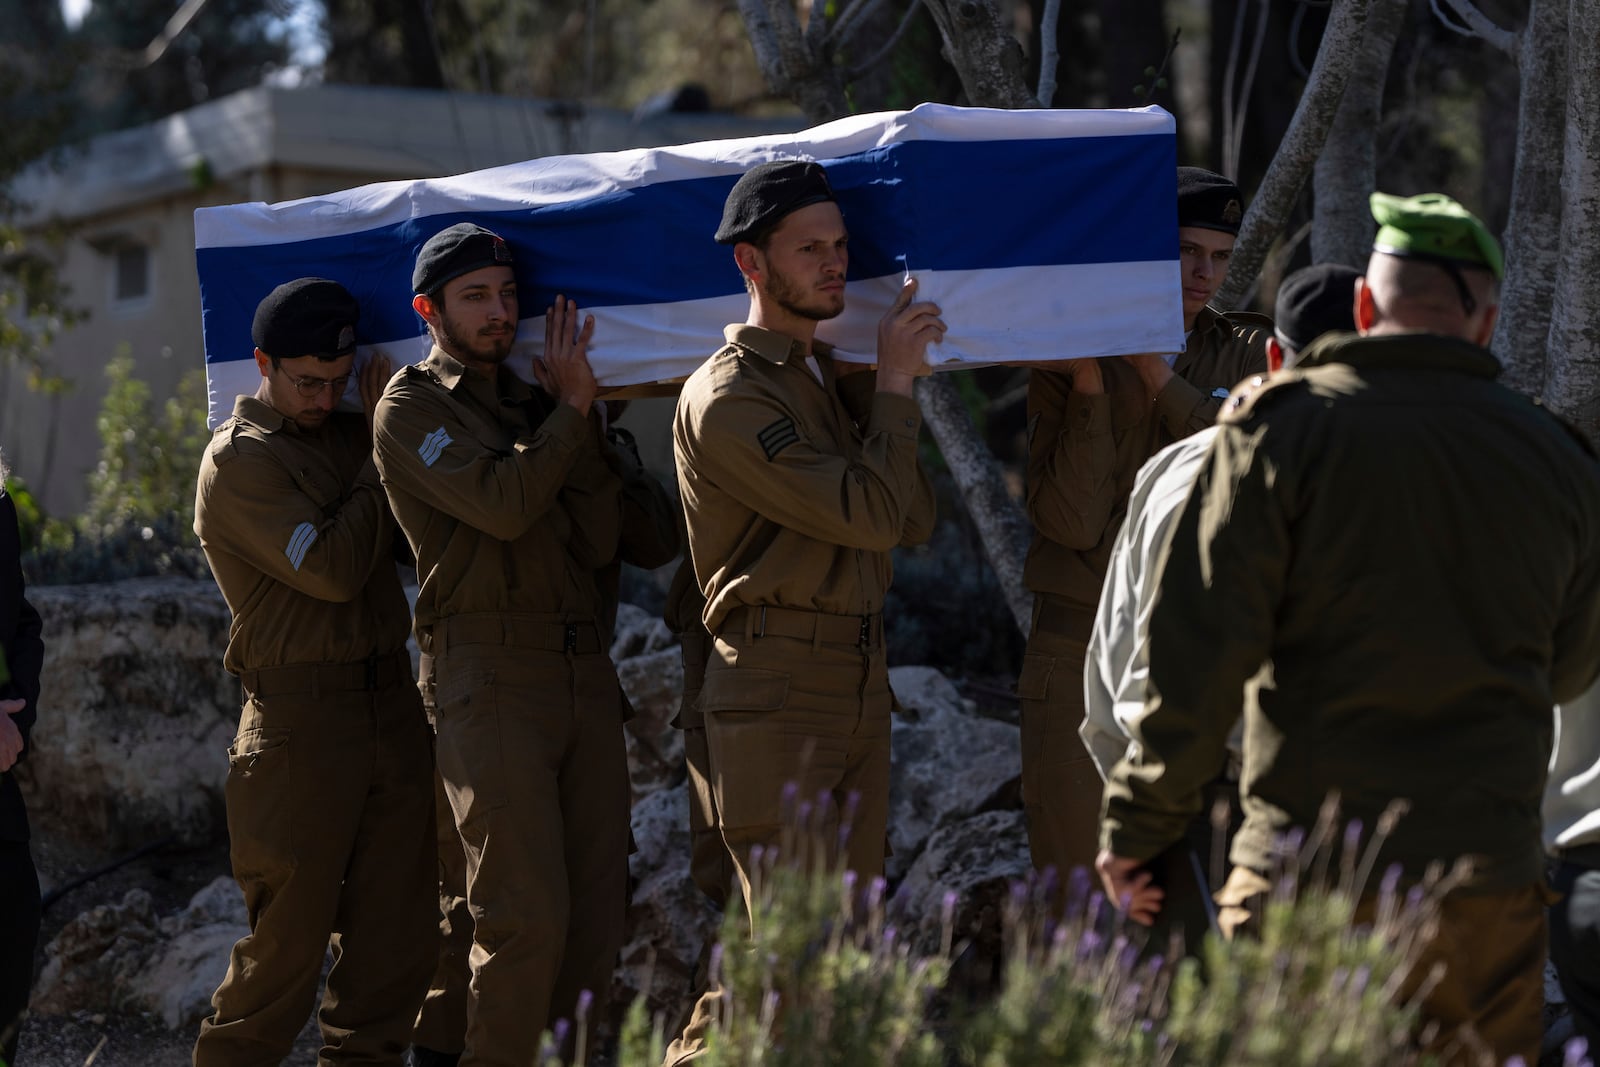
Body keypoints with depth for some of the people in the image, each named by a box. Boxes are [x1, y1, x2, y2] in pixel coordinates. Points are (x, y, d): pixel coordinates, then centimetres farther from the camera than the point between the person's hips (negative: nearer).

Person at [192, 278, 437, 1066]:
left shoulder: (347, 435, 14)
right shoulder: (237, 462, -6)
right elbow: (332, 569, -16)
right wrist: (381, 455, -8)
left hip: (392, 705, 6)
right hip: (304, 717, -6)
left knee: (398, 931, 7)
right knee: (289, 938, -4)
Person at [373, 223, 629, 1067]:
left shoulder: (529, 403, 19)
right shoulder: (411, 408, 1)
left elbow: (597, 541, 7)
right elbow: (502, 505, -16)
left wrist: (578, 411, -2)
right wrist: (571, 407, -7)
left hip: (583, 670, 6)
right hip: (491, 673, -6)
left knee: (597, 903, 4)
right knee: (526, 913, -11)